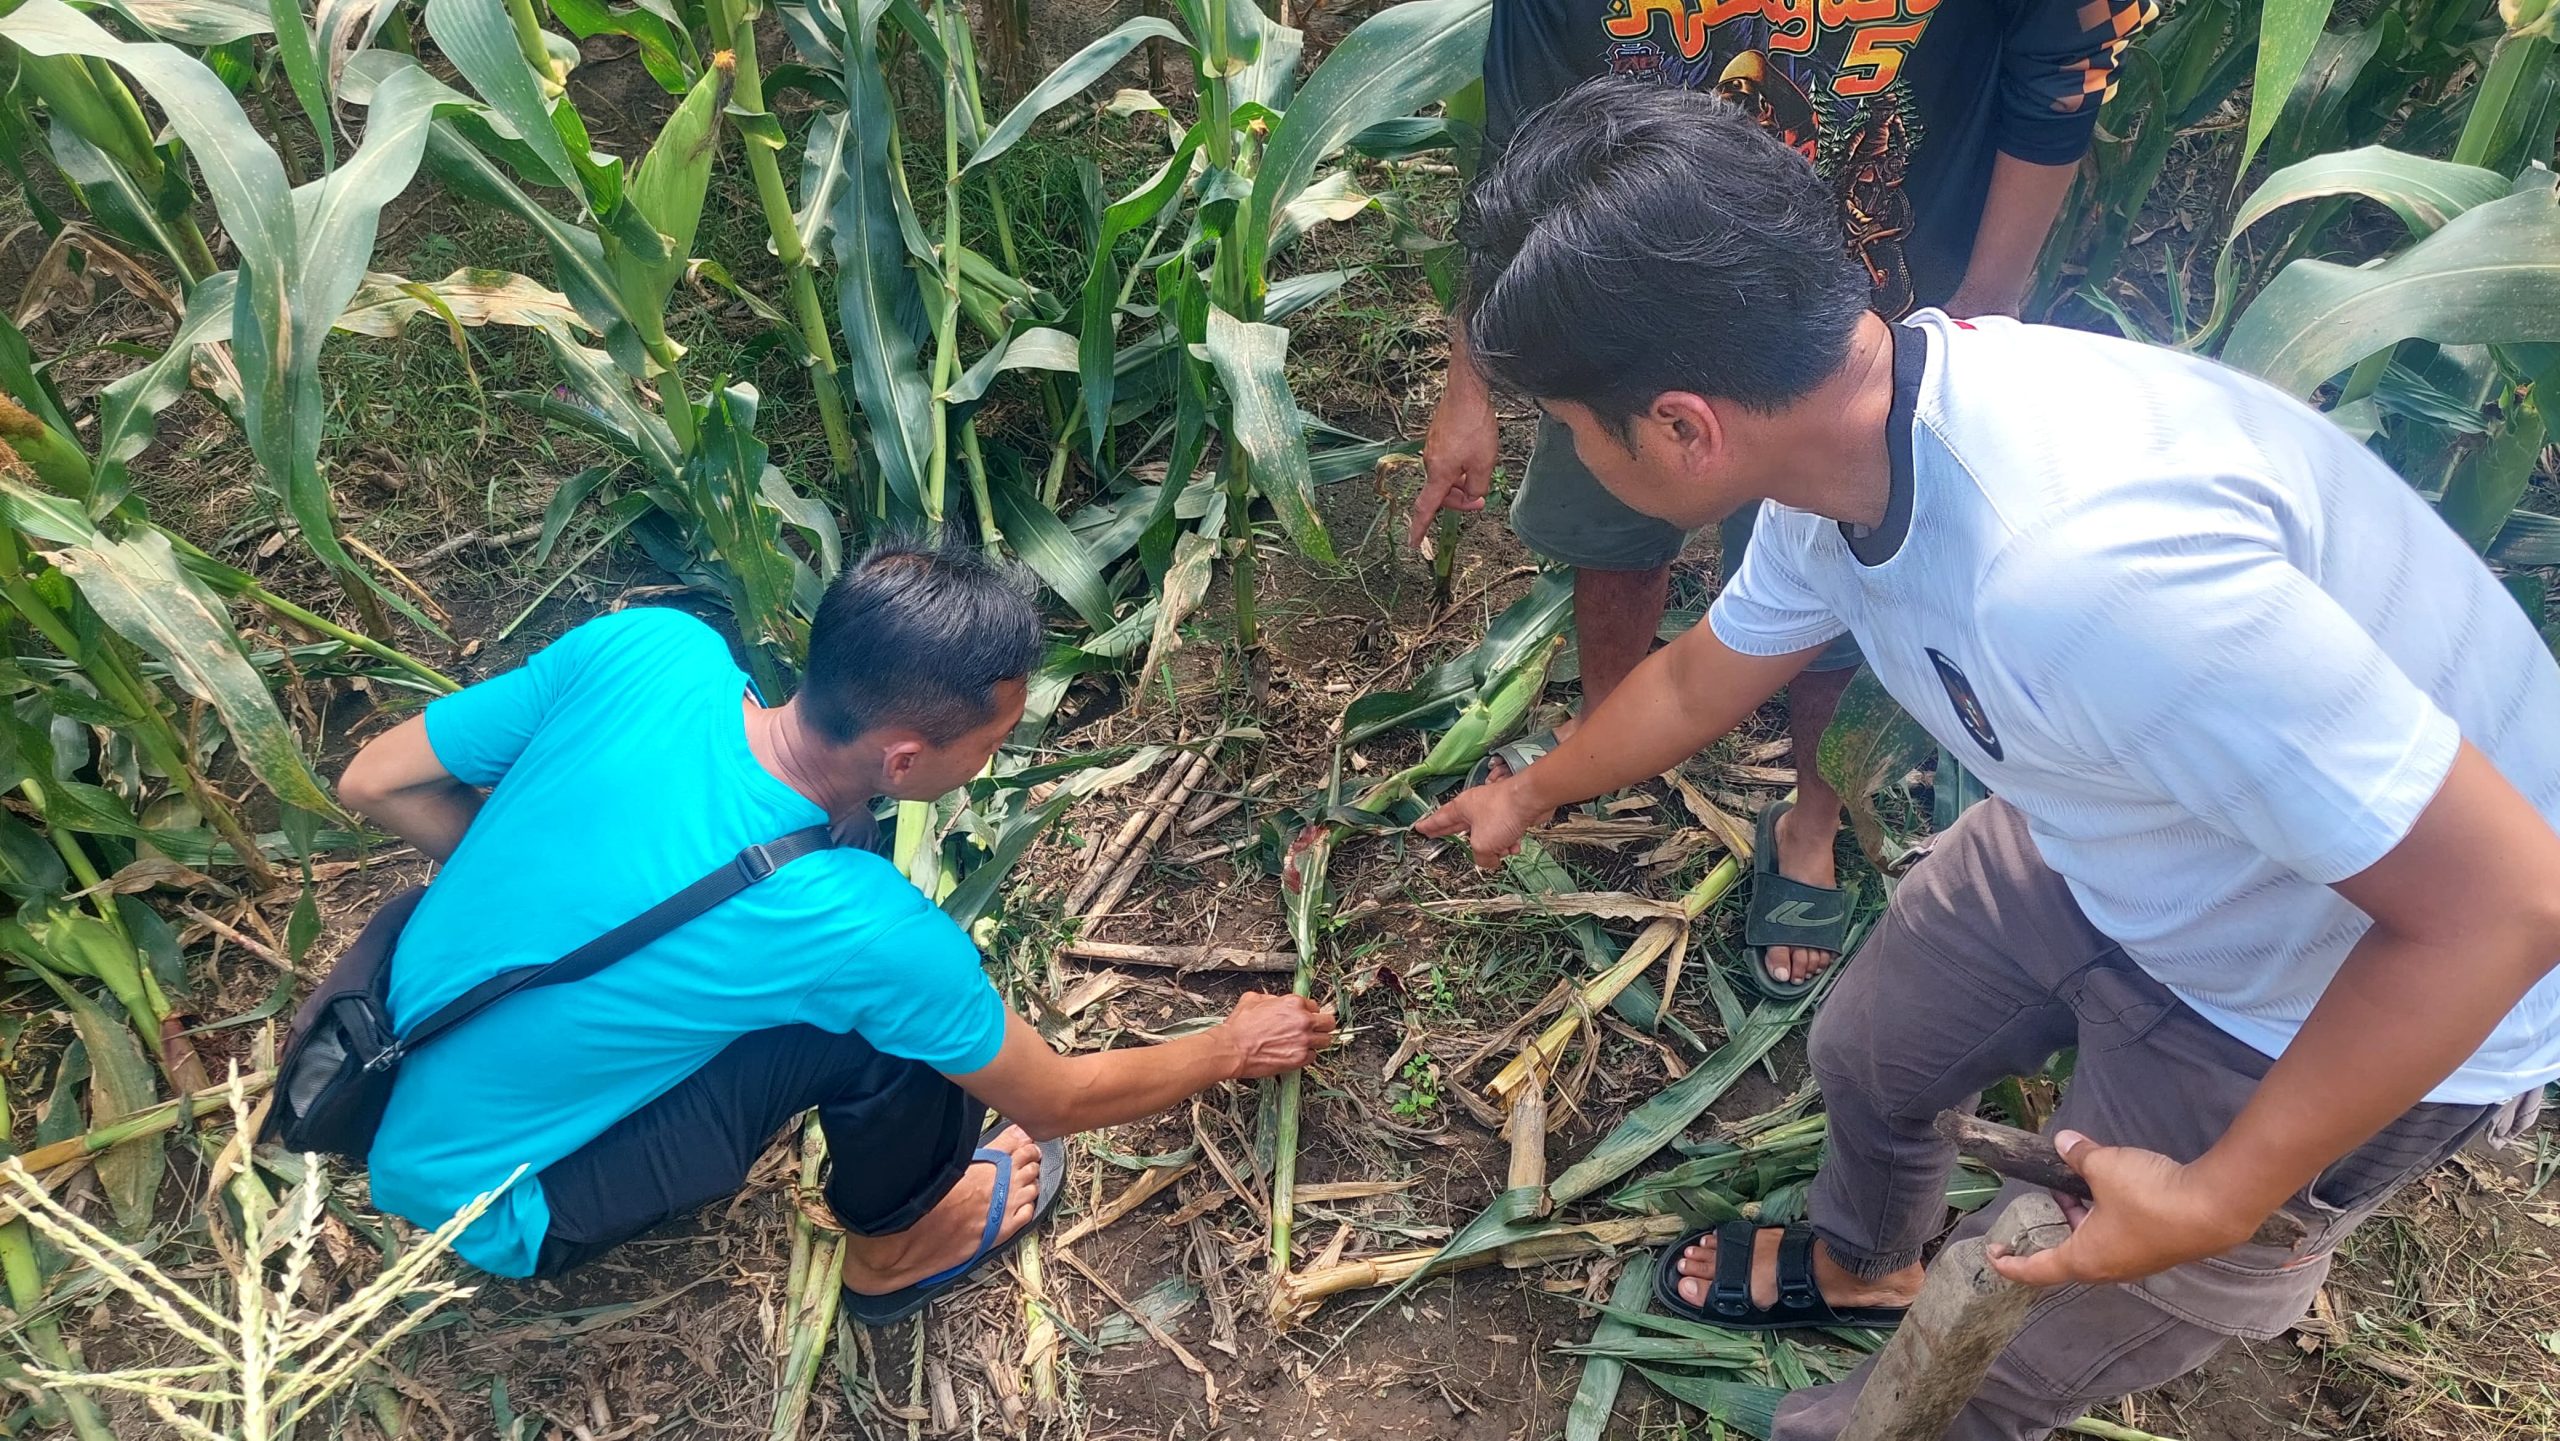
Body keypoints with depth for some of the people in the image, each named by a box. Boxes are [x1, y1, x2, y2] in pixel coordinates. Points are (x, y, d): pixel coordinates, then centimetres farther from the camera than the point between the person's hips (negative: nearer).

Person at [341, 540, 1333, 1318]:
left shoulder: (649, 645, -20)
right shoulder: (859, 930, -30)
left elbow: (376, 784, -6)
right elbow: (1057, 1102, -11)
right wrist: (1236, 1049, 5)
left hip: (392, 1060, 6)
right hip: (482, 1211, -6)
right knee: (897, 1017, -17)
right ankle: (890, 1251, 13)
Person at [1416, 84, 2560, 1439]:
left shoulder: (2079, 562, -44)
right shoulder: (1844, 429, -14)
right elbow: (1702, 677, 8)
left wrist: (2215, 1202, -24)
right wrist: (1535, 792, 26)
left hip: (2388, 991, -6)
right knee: (1870, 1050, 23)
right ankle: (1858, 1266, 57)